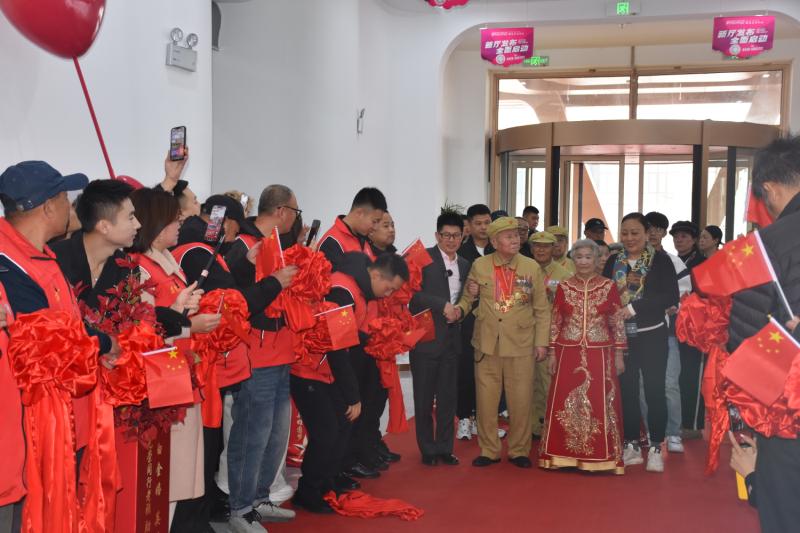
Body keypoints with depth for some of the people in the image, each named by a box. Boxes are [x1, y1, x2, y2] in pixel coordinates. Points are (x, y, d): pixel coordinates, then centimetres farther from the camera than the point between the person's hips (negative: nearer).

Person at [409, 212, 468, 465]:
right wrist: (443, 306, -20)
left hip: (451, 339, 5)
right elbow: (414, 293, -16)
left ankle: (445, 447, 22)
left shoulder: (464, 265, 13)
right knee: (424, 397, 5)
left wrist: (460, 309, -3)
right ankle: (428, 449, 17)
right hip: (425, 338, -5)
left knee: (448, 397, 10)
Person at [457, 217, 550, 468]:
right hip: (486, 343, 1)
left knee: (520, 400, 5)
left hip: (521, 344, 0)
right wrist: (460, 308, -15)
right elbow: (467, 299, 8)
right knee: (486, 399, 7)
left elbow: (541, 309, 4)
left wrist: (541, 342, 0)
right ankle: (488, 450, 20)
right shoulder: (479, 266, 1)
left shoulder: (532, 267, 1)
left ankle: (518, 450, 20)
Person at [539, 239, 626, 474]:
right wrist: (552, 353, 3)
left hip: (600, 355, -1)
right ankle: (565, 455, 13)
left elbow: (618, 323, 3)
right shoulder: (563, 287, 5)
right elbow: (555, 322, 7)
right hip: (569, 355, 1)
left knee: (598, 404, 1)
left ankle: (599, 457, 11)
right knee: (565, 404, 3)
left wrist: (619, 355, -1)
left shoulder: (609, 286, 1)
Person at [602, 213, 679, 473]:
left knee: (654, 390, 0)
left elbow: (671, 297, -13)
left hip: (652, 335, -3)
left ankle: (655, 448, 11)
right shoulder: (614, 262, 7)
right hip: (622, 335, 4)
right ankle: (631, 445, 19)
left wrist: (635, 308, -19)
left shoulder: (660, 260, -5)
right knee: (627, 390, 9)